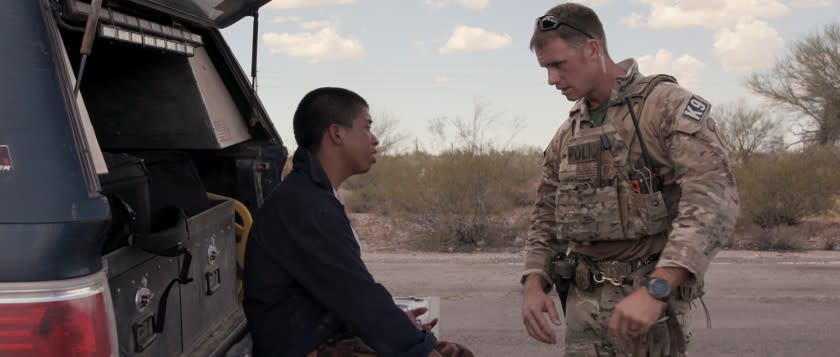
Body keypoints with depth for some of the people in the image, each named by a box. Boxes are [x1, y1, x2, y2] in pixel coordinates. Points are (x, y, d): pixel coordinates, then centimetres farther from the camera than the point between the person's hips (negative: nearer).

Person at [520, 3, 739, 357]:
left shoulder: (669, 105, -7)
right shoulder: (566, 135, 13)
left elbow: (714, 200, -19)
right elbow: (546, 217, 20)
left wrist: (655, 289, -28)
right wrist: (534, 283, 1)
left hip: (647, 296, -6)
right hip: (581, 301, 6)